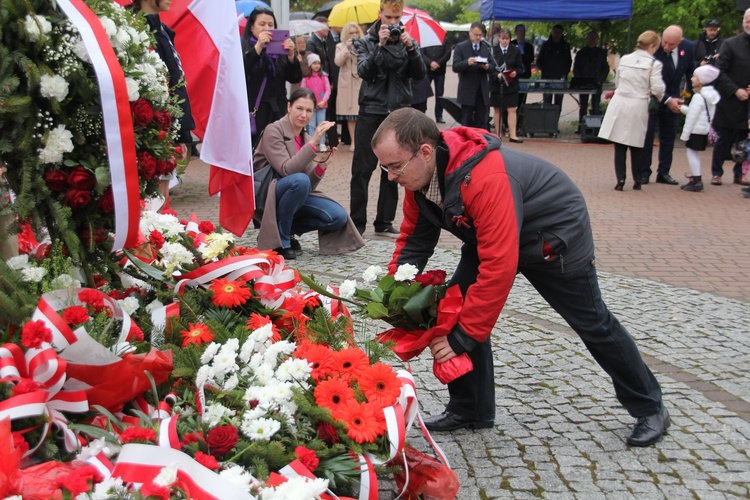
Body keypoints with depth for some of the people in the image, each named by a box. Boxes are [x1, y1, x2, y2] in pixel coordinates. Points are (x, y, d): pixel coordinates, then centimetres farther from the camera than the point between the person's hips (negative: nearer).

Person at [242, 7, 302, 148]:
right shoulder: (242, 46, 3)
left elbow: (295, 79, 6)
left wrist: (291, 56, -11)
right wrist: (258, 48, -21)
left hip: (277, 113, 4)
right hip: (251, 113, -4)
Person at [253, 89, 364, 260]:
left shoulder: (306, 138, 8)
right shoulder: (273, 131, -11)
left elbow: (310, 185, 1)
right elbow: (286, 170, -26)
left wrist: (322, 164, -17)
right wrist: (313, 142, -29)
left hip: (295, 193, 6)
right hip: (265, 194, -6)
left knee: (338, 217, -14)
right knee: (300, 180, -36)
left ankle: (286, 230, 5)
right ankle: (279, 240, -19)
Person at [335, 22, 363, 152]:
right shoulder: (340, 46, 9)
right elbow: (338, 62, -6)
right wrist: (346, 48, -12)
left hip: (362, 83, 1)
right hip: (348, 84, -1)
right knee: (351, 115, 0)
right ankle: (353, 142, 5)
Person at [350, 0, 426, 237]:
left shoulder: (409, 41, 9)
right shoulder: (366, 42, 3)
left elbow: (420, 74, -1)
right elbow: (364, 71, -11)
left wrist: (410, 47, -14)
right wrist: (380, 46, -19)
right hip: (371, 111, -2)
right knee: (362, 169, -2)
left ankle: (384, 222, 12)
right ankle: (357, 222, 3)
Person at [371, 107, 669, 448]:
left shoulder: (485, 179, -42)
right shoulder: (420, 175, -15)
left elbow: (498, 267, -43)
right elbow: (414, 238, -4)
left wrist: (462, 336, -37)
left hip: (557, 234, -7)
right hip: (492, 236, 7)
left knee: (592, 323, 5)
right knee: (457, 308, -4)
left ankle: (649, 408, 26)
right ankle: (469, 410, 10)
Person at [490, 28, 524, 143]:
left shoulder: (515, 50, 2)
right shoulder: (493, 50, -1)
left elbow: (520, 67, 7)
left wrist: (516, 72, -14)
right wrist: (497, 74, -19)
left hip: (511, 85, 0)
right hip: (496, 85, 0)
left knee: (512, 110, -4)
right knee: (497, 110, 8)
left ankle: (513, 135, -3)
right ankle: (497, 134, 15)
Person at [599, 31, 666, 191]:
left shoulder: (624, 59, 7)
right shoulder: (654, 64, -6)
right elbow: (657, 89, -11)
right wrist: (663, 99, 10)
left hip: (619, 104, 3)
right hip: (638, 107, -2)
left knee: (619, 145, 5)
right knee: (637, 145, 9)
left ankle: (620, 180, 2)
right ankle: (637, 180, 17)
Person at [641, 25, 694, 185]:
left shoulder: (688, 47, -11)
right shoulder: (653, 49, -24)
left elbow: (691, 72, 3)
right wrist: (667, 100, -26)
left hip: (672, 99, 5)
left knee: (669, 135, 8)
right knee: (647, 134, -5)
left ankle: (663, 172, 16)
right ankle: (644, 172, 4)